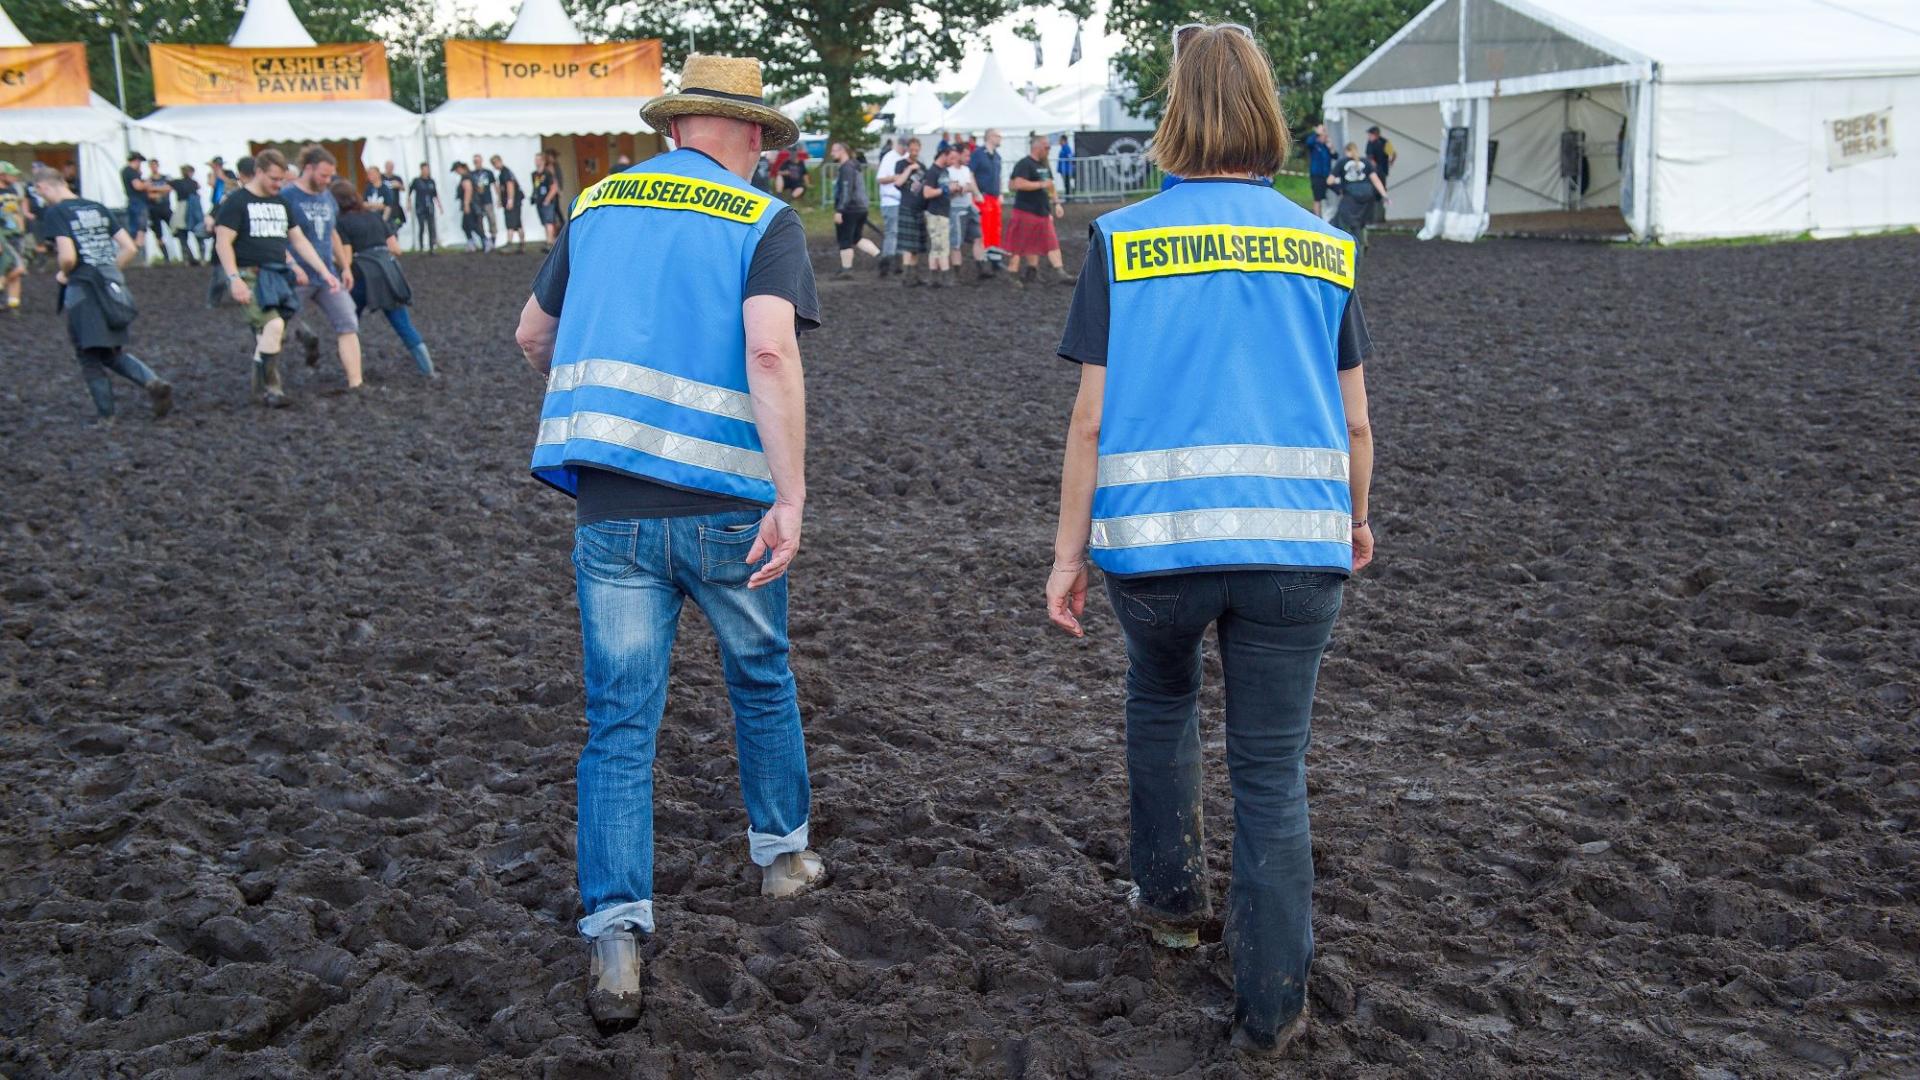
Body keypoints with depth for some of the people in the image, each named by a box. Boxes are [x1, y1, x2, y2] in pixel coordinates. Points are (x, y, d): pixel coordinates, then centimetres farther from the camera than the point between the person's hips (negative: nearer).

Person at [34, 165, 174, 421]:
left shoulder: (56, 212, -9)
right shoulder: (98, 208, 11)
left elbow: (68, 256, -20)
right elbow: (129, 248, 10)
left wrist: (63, 273, 0)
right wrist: (110, 272, 16)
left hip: (83, 292, -6)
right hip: (113, 288, 6)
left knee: (90, 359, 7)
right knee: (113, 353, 17)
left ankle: (105, 416, 12)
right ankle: (153, 382, -6)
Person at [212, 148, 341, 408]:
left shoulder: (281, 203, 17)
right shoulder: (236, 201, -3)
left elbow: (299, 240, 19)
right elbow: (223, 242, -9)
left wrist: (324, 272, 11)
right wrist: (234, 278, -21)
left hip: (278, 277, 7)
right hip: (250, 277, -7)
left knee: (267, 338, 6)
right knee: (273, 325, -23)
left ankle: (263, 389, 14)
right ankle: (270, 387, -14)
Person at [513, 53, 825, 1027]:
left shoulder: (596, 205, 10)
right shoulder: (763, 220, -2)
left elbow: (534, 336, 22)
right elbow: (770, 351, -19)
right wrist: (791, 498, -22)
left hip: (609, 509, 2)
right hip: (726, 506, -2)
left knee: (619, 722, 6)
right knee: (761, 681, 21)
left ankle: (615, 937, 0)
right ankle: (782, 853, 38)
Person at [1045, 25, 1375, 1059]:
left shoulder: (1122, 240, -1)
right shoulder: (1322, 247, 6)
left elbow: (1092, 418, -4)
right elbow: (1352, 420, 10)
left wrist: (1067, 553, 3)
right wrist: (1354, 518, 27)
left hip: (1156, 539, 0)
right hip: (1297, 540, 1)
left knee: (1161, 701, 28)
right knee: (1273, 771, 9)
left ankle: (1169, 896, 40)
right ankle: (1271, 1007, 16)